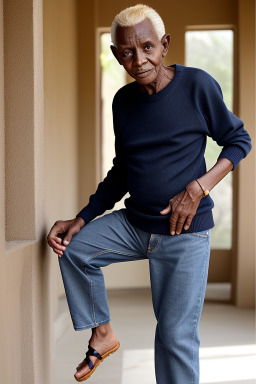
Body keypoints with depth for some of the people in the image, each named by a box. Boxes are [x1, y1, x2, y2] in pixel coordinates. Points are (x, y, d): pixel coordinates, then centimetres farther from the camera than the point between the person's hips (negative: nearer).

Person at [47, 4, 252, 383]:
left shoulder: (197, 85, -12)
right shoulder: (123, 100, 4)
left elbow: (239, 140, -3)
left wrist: (198, 188, -17)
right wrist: (82, 220, 3)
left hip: (185, 232, -5)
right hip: (134, 223, 5)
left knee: (176, 334, -3)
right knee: (74, 248, -7)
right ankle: (102, 333, 10)